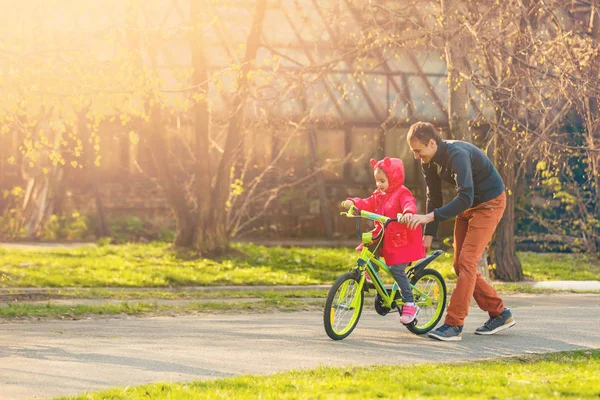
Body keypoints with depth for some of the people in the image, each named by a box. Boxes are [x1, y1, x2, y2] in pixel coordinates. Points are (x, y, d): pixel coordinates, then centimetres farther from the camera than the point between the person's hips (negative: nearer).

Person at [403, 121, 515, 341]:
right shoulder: (429, 161, -4)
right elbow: (434, 197, 5)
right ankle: (500, 314, 16)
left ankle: (454, 325, -19)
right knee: (460, 265, 6)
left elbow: (465, 198, -38)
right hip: (468, 205, 9)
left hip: (489, 203, -9)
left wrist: (429, 217, -42)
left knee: (466, 261, -18)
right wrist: (428, 235, 0)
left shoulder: (457, 155, -31)